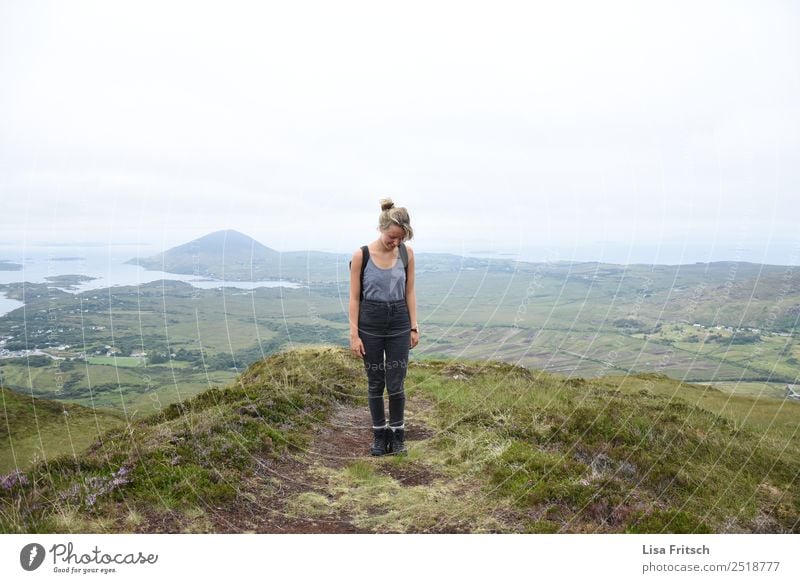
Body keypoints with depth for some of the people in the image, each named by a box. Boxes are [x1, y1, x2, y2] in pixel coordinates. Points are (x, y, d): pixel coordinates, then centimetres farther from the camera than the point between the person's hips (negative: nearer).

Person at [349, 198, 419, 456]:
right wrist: (354, 334, -10)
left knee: (396, 383, 2)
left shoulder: (407, 253, -4)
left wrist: (414, 327, 1)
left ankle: (397, 435, 19)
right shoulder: (361, 255, -11)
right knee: (375, 382, 8)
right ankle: (380, 435, 23)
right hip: (370, 322, -1)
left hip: (399, 322, 1)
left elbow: (409, 292, 3)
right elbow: (354, 297, -7)